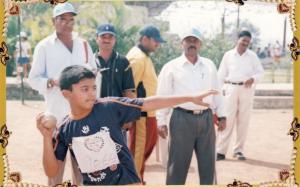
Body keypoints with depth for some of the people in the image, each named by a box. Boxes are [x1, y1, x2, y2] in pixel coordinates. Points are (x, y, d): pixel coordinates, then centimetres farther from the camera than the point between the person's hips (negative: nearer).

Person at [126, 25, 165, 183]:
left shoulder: (144, 56, 15)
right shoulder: (138, 57, -18)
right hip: (141, 112, -11)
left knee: (149, 142, 19)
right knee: (138, 148, -1)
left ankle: (138, 177, 29)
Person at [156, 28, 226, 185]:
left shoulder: (209, 65, 11)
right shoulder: (171, 67, -1)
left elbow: (216, 91, 15)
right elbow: (163, 95, -1)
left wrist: (221, 115, 11)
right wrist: (161, 121, -5)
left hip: (206, 118, 4)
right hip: (182, 118, -4)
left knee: (208, 162, 11)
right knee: (178, 163, 2)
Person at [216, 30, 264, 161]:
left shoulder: (252, 56, 5)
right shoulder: (228, 55, 4)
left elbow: (260, 72, 5)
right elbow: (221, 74, 7)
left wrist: (253, 79, -16)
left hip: (247, 89, 1)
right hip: (231, 88, -1)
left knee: (243, 120, 6)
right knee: (227, 119, -4)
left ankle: (238, 149, 16)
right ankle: (220, 151, -3)